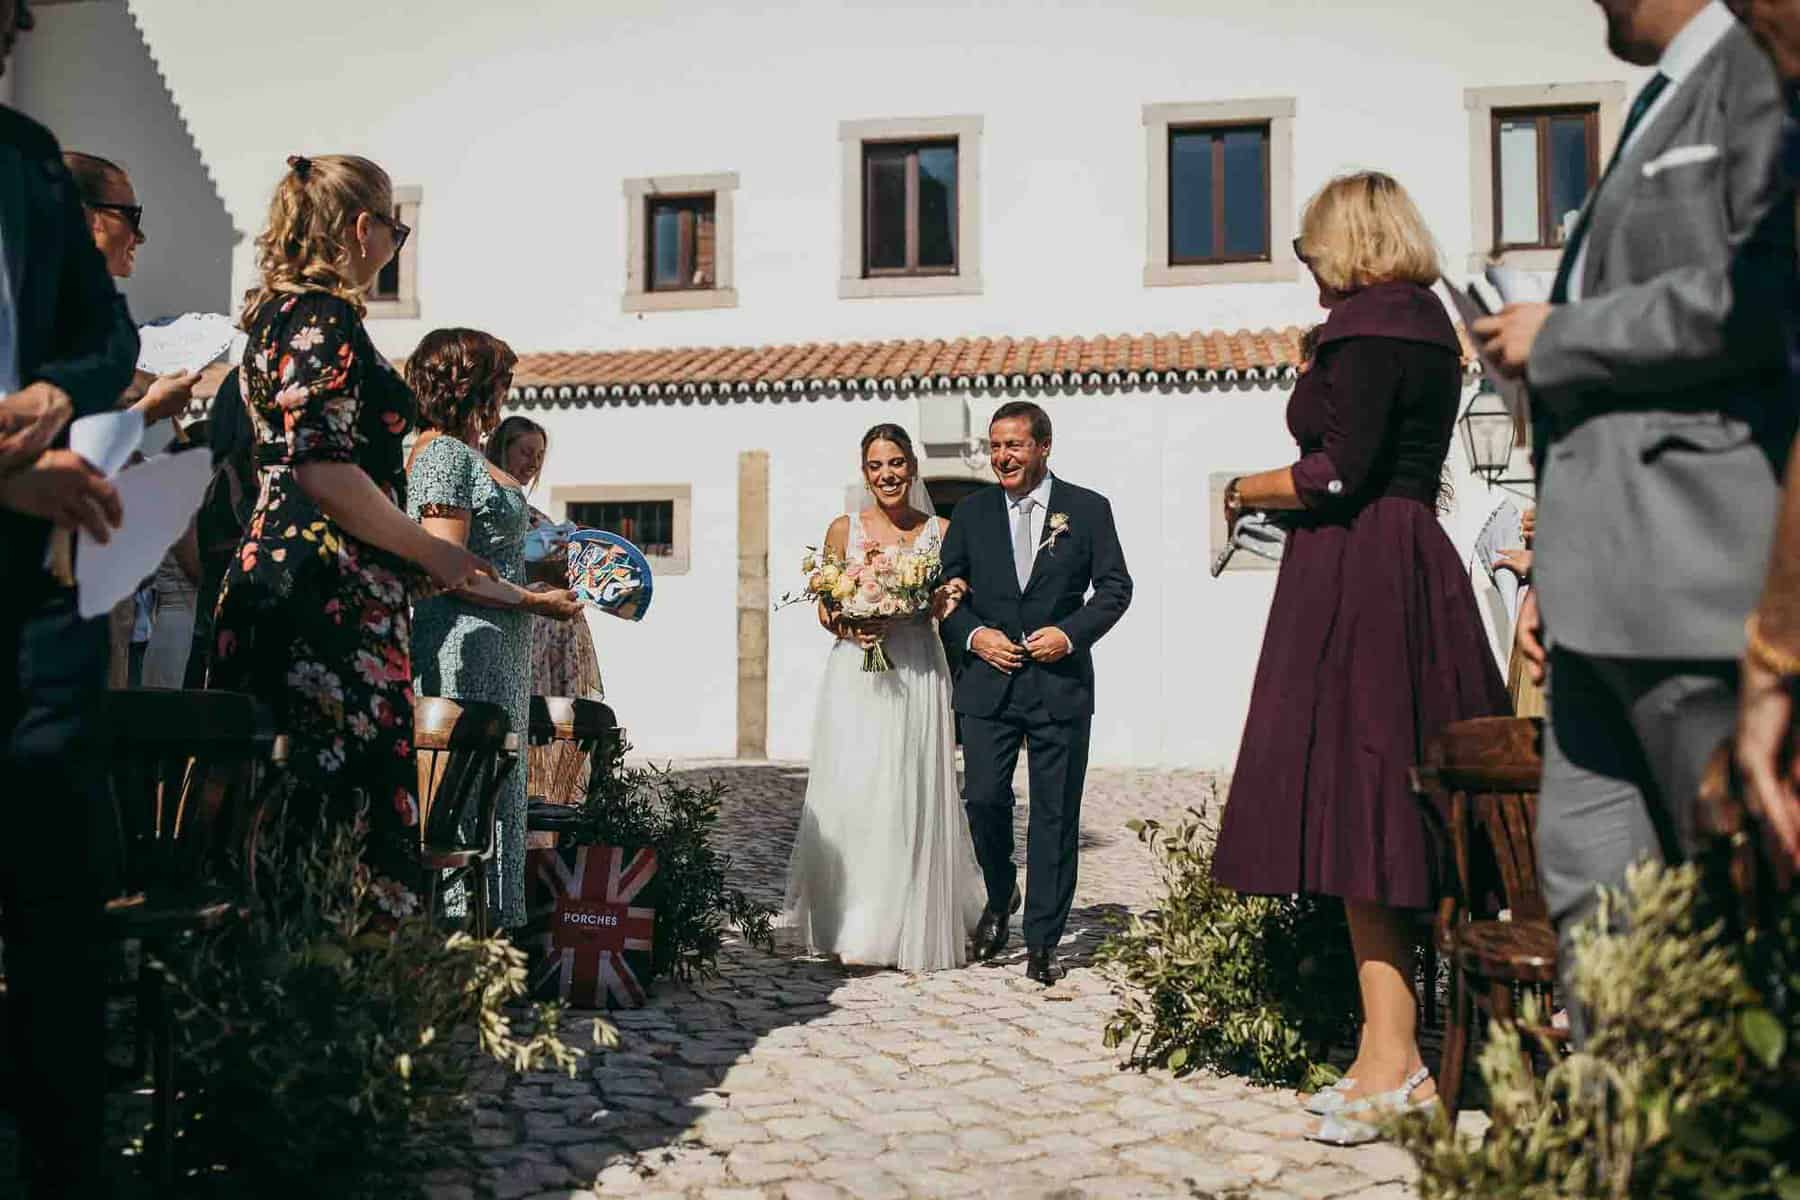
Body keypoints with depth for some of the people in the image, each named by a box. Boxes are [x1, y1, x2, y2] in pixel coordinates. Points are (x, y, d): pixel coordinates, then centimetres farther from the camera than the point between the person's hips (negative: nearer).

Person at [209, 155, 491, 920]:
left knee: (290, 805, 9)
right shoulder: (325, 317, -10)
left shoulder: (276, 312, 21)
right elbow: (324, 472, -19)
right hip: (332, 597, -10)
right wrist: (432, 553, -9)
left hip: (278, 573, 10)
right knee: (345, 804, -9)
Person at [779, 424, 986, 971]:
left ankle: (912, 929, 12)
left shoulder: (940, 532, 6)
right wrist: (848, 629, -13)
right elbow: (825, 609, 9)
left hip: (918, 675, 0)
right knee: (851, 795, -4)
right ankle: (853, 928, 6)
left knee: (911, 797, 0)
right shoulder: (844, 530, 7)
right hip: (855, 675, 0)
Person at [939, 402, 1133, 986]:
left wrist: (1070, 633, -11)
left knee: (1055, 813, 2)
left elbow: (1115, 587, 3)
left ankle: (1042, 942, 13)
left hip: (1061, 681, -1)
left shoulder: (1088, 509, 3)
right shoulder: (970, 512, 8)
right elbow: (945, 588, 11)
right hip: (988, 679, 1)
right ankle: (1000, 897, 25)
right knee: (983, 798, -5)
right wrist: (973, 634, -6)